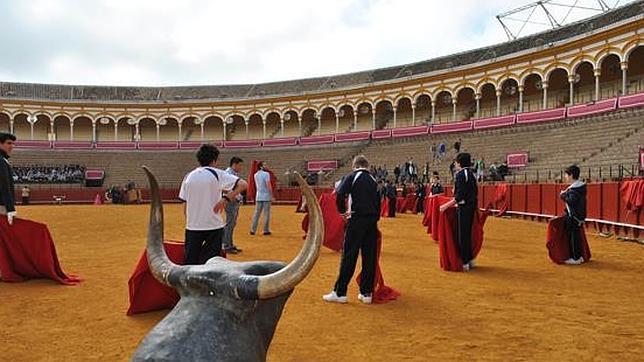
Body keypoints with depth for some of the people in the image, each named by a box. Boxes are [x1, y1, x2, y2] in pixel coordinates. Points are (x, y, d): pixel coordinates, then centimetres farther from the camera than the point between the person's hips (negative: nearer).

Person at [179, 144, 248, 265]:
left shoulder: (188, 176, 7)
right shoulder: (217, 174, -4)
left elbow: (184, 204, 10)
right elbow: (243, 184, -15)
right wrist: (226, 198, -15)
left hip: (192, 227, 4)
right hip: (214, 225, -3)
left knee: (190, 263, 11)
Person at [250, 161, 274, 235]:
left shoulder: (255, 175, 9)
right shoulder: (266, 174, -10)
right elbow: (268, 185, -15)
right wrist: (272, 196, -11)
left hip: (258, 197, 6)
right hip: (266, 197, -6)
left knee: (256, 213, 9)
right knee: (266, 214, 1)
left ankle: (253, 230, 9)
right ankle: (266, 230, 3)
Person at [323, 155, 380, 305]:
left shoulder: (351, 177, 1)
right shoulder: (373, 180, 16)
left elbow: (340, 194, -14)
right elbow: (378, 203, 15)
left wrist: (342, 211, 0)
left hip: (356, 219, -5)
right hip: (372, 220, 5)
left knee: (349, 256, -2)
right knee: (369, 257, 8)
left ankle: (340, 292, 2)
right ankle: (366, 293, 13)